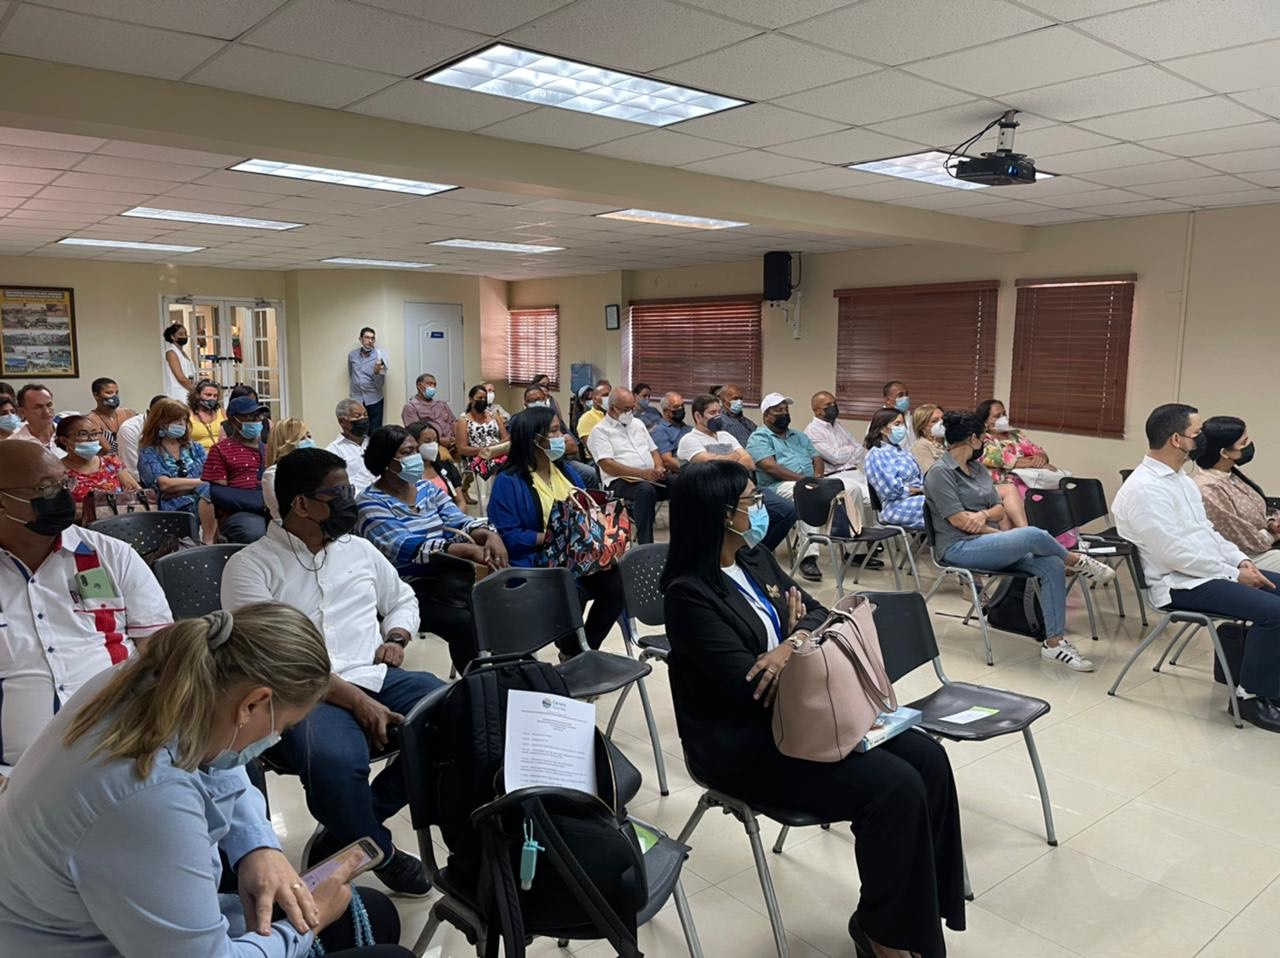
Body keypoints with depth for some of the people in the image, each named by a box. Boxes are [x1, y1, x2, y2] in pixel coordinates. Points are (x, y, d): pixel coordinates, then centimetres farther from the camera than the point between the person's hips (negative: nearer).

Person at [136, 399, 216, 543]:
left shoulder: (193, 446, 23)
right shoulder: (149, 453, 8)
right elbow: (164, 484, -9)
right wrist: (202, 481, -9)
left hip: (203, 499, 4)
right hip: (175, 507, -4)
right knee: (209, 488, -34)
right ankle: (208, 543, -33)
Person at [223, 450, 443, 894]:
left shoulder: (358, 548, 18)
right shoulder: (250, 566, 0)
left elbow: (403, 600, 33)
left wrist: (396, 638, 9)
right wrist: (354, 700, -20)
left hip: (378, 678, 6)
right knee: (336, 760, -38)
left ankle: (351, 830, -3)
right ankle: (378, 850, -4)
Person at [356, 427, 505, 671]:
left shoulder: (427, 488, 13)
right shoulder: (371, 504, -8)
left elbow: (458, 521, 2)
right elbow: (405, 548, -22)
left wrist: (488, 535, -23)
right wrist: (469, 550, -31)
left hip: (447, 579, 6)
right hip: (409, 591, -6)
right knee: (466, 624, -28)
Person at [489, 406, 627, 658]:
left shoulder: (566, 472, 16)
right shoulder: (508, 481, -7)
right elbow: (507, 536, -14)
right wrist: (551, 537, -22)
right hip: (534, 564, -6)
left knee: (616, 581, -21)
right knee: (572, 591, -34)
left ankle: (584, 650, -2)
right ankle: (570, 653, -4)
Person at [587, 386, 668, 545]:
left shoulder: (638, 424, 21)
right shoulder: (600, 431, -1)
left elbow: (653, 451, 24)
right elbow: (607, 465, -13)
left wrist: (659, 468, -1)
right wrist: (642, 473, -21)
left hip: (651, 478, 6)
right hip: (620, 481, -6)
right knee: (646, 490, -39)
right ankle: (645, 545, -37)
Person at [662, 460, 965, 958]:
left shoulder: (757, 560, 7)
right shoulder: (689, 593, -19)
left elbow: (818, 613, 7)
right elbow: (747, 684, -22)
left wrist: (795, 641, -16)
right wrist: (795, 641, -6)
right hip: (742, 741, -8)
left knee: (927, 759, -8)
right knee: (894, 787, -20)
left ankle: (919, 906, 8)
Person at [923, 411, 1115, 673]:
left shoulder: (978, 469, 17)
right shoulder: (940, 473, -8)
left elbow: (999, 510, 11)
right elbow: (959, 519, -15)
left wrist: (984, 514, -13)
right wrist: (1001, 533, -10)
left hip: (988, 541, 8)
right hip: (959, 548, -8)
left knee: (1052, 565, -15)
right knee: (1033, 535, -28)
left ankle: (1054, 643, -13)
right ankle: (1077, 561, 4)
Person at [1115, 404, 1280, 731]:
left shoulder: (1182, 480, 14)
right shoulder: (1144, 488, -19)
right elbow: (1173, 553, -23)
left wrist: (1242, 561, 3)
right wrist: (1234, 574, -15)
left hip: (1209, 572, 10)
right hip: (1181, 584, -10)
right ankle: (1253, 696, -6)